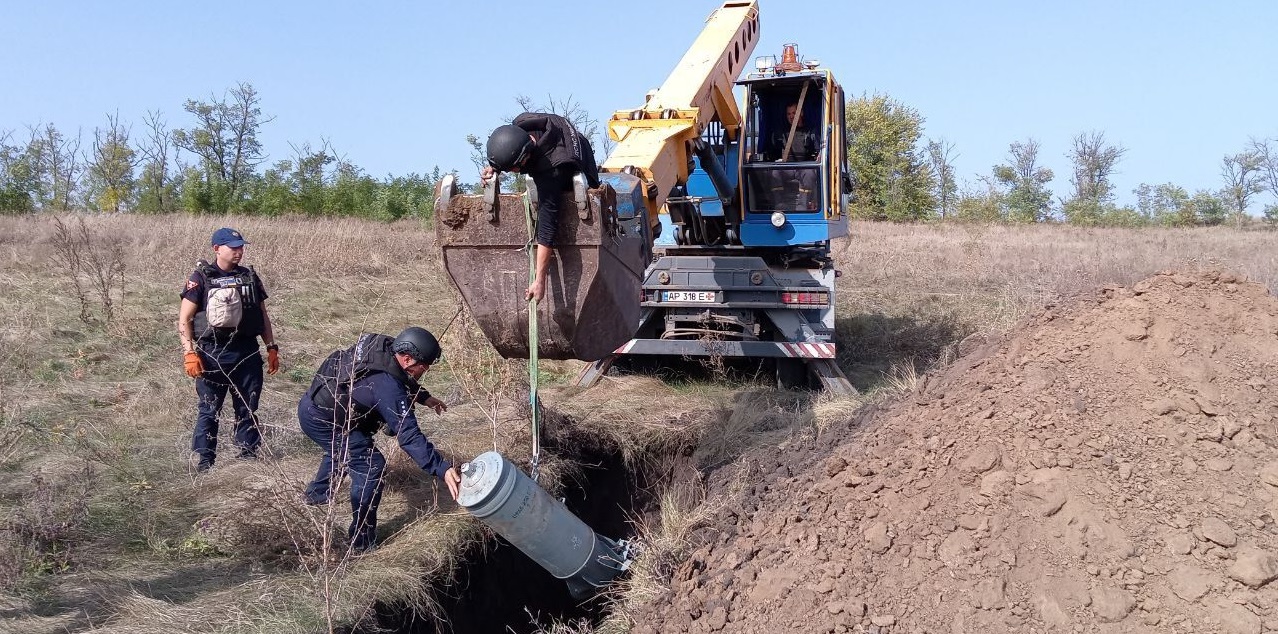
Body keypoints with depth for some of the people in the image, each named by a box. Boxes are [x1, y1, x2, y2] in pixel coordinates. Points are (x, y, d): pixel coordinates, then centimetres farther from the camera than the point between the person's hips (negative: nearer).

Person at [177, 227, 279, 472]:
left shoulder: (250, 277, 9)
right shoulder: (201, 278, -3)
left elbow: (263, 315, 16)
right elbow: (184, 319, -4)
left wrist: (272, 347, 10)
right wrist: (189, 353, -13)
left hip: (247, 352, 4)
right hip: (212, 353, -3)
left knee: (247, 408, 10)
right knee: (208, 410, 4)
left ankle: (249, 456, 20)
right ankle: (205, 462, 12)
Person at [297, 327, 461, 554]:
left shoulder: (381, 346, -5)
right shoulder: (387, 386, -31)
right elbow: (408, 435, -34)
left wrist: (424, 397, 12)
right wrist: (442, 469, -37)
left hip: (310, 405, 10)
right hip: (323, 421, -10)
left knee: (342, 448, 36)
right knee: (370, 468, -12)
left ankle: (317, 493, 59)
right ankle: (362, 542, -5)